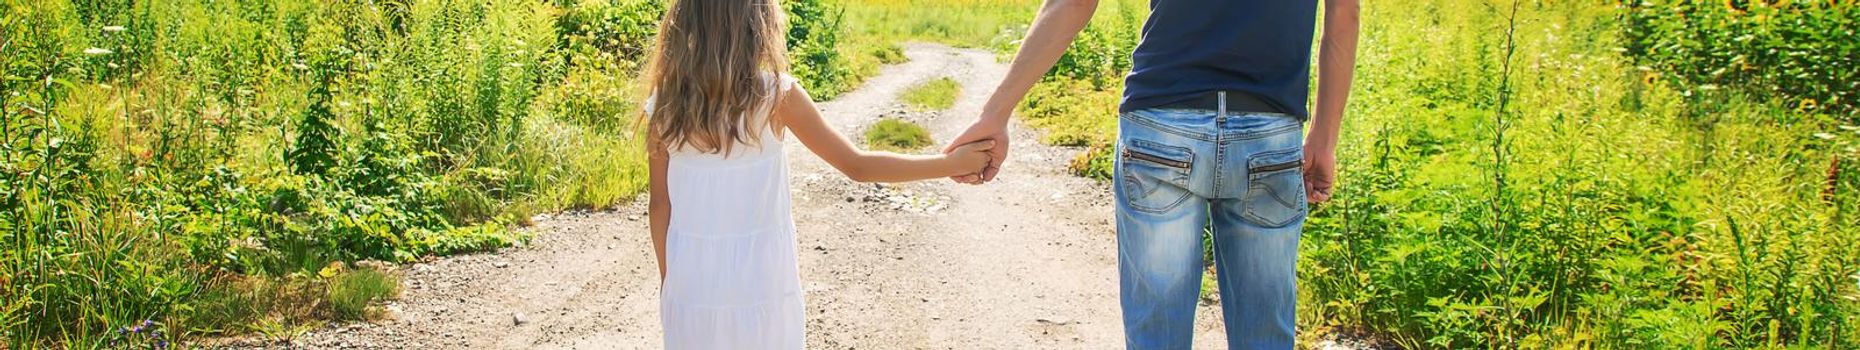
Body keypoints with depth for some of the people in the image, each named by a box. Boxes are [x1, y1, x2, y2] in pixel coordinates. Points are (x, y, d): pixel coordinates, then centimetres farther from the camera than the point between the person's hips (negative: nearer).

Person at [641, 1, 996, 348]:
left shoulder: (665, 104, -6)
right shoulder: (775, 93, -14)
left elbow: (661, 205, 1)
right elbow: (857, 166, -9)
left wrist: (667, 279, 15)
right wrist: (951, 164, -1)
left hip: (691, 285, 2)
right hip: (761, 284, -2)